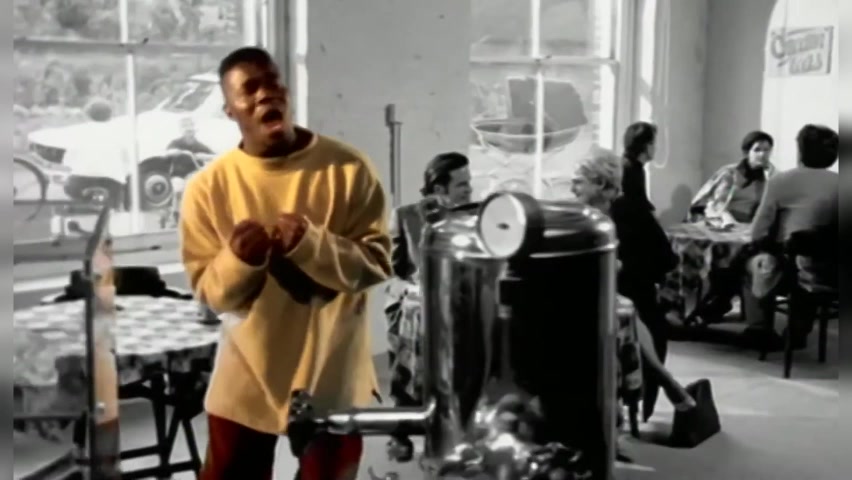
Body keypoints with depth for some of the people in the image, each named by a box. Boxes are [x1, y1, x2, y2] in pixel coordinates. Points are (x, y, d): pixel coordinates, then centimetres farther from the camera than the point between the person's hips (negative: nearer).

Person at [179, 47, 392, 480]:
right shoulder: (209, 186, -7)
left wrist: (312, 244, -27)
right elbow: (209, 292, -5)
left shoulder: (348, 168, -9)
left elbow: (377, 262, -11)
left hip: (332, 373, 0)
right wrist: (239, 260, -26)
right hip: (246, 373, 1)